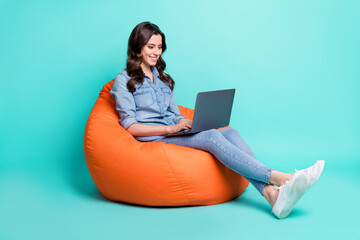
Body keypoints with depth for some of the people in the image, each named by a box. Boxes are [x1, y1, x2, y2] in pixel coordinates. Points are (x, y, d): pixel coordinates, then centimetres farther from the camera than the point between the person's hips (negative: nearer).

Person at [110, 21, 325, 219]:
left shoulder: (162, 78, 23)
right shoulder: (124, 80, 2)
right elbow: (130, 126, -7)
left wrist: (188, 123, -4)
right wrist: (171, 128, -17)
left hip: (174, 134, 6)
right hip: (152, 142, -6)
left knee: (230, 132, -22)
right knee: (212, 137, -30)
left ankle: (272, 194, -41)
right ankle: (277, 177, -39)